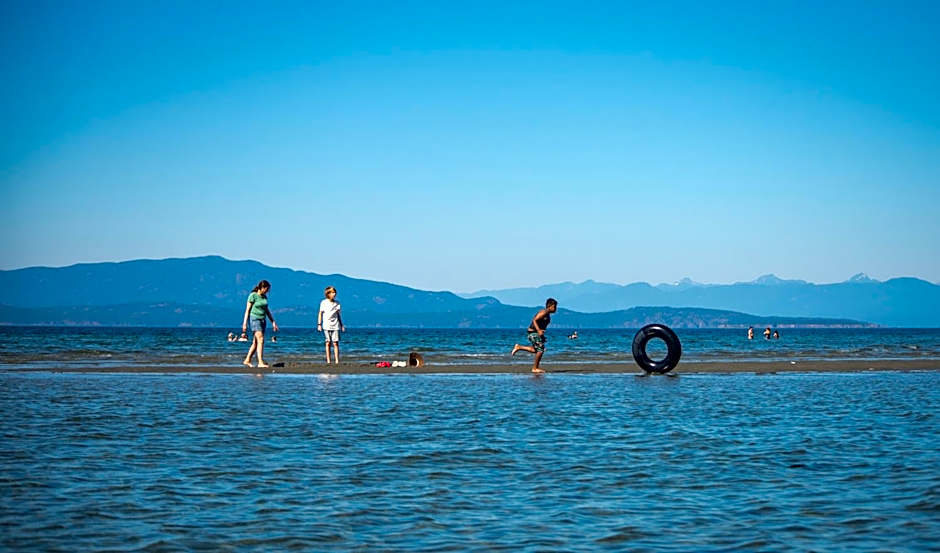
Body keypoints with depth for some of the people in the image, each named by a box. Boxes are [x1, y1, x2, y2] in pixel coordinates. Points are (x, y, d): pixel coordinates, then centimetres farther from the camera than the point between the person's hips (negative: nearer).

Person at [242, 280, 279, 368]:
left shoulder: (264, 297, 11)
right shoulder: (253, 296, -9)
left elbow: (267, 310, 19)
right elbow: (248, 309, -9)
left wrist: (273, 322, 17)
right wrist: (245, 323, -13)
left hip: (263, 320, 7)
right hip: (255, 319, -7)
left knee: (256, 342, 9)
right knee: (261, 340, -18)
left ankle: (247, 360, 20)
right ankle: (260, 362, -22)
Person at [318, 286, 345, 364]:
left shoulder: (337, 303, 8)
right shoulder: (323, 303, 1)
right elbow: (320, 314, 5)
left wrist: (342, 325, 12)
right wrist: (319, 324, -1)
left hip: (335, 326, 2)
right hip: (326, 326, -2)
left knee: (336, 343, -4)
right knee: (328, 343, -1)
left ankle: (337, 361, -5)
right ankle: (328, 361, 2)